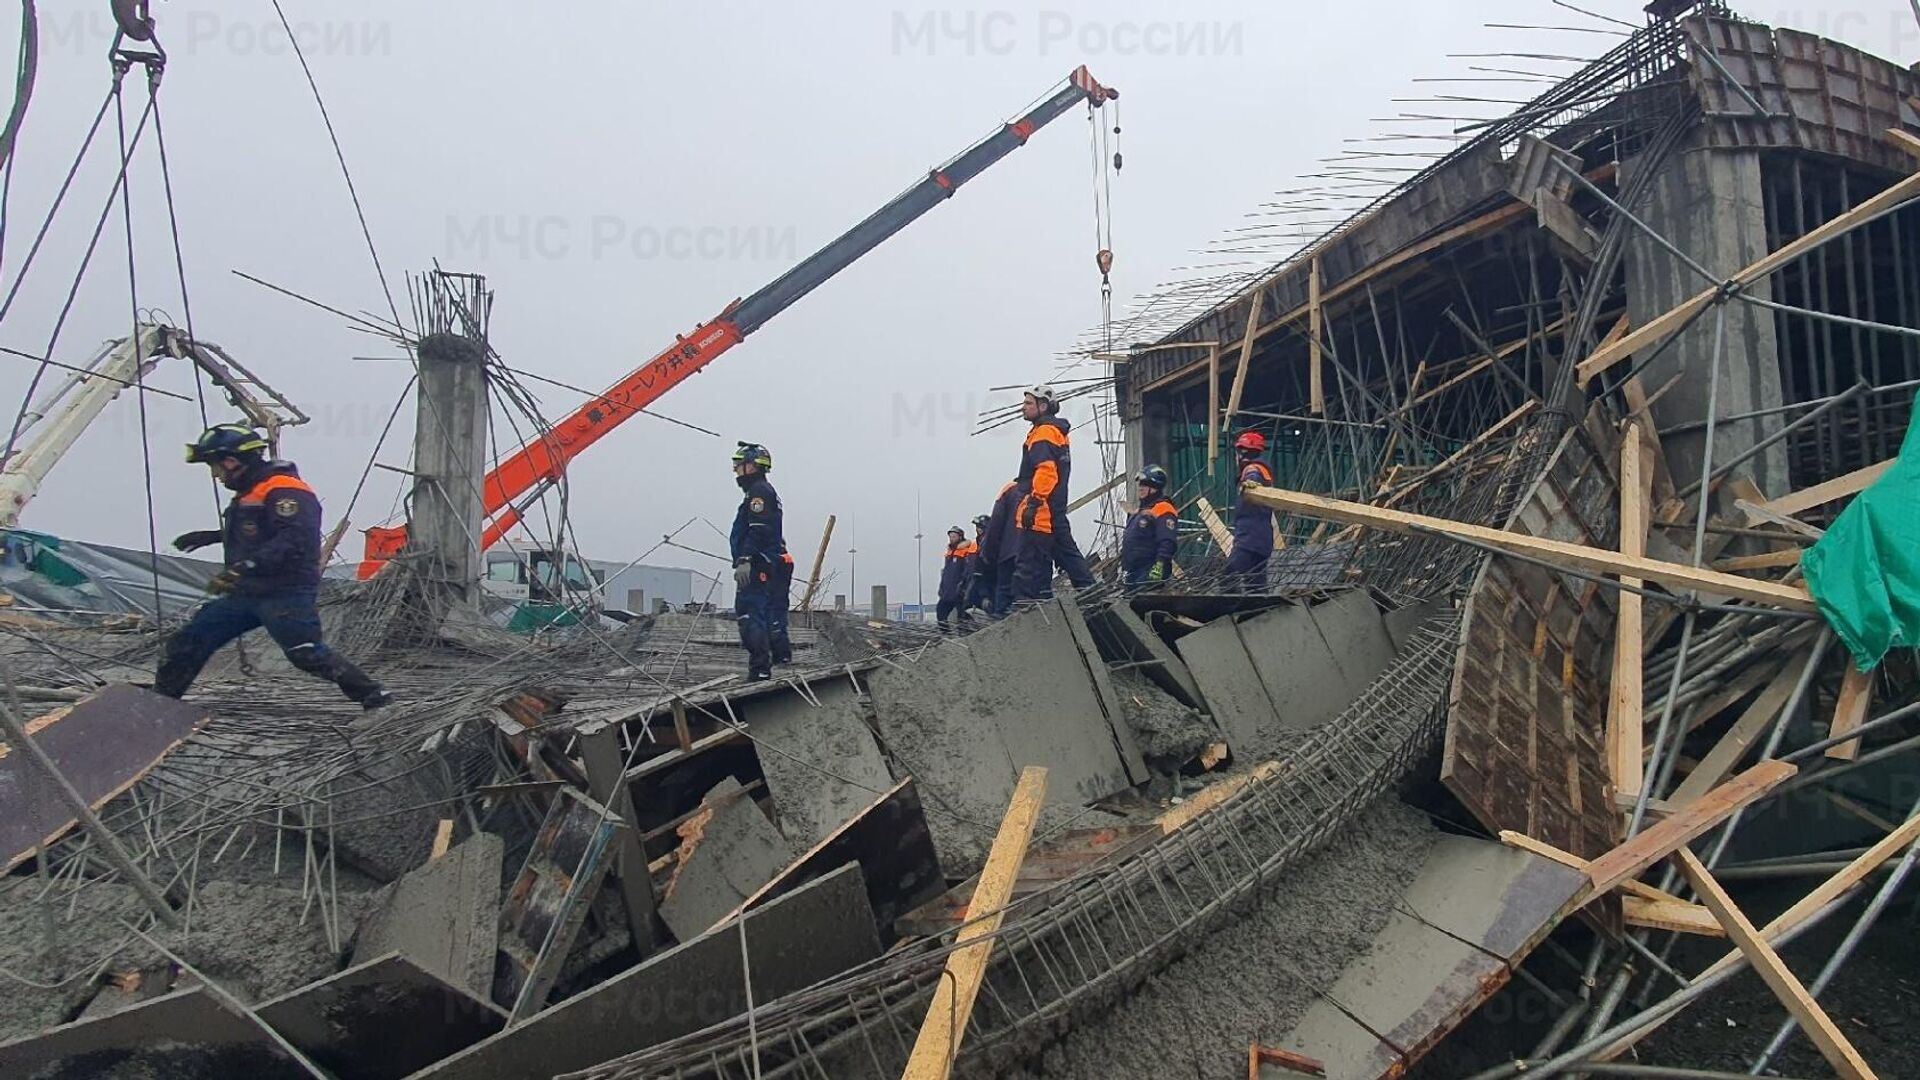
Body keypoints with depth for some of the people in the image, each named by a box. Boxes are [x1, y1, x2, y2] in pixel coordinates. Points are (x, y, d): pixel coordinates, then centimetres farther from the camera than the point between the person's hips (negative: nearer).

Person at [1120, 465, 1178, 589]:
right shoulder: (1140, 511, 22)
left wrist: (1159, 566, -31)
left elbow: (1168, 543, -22)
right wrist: (1124, 567, 27)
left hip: (1150, 574, -10)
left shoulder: (1163, 511, -11)